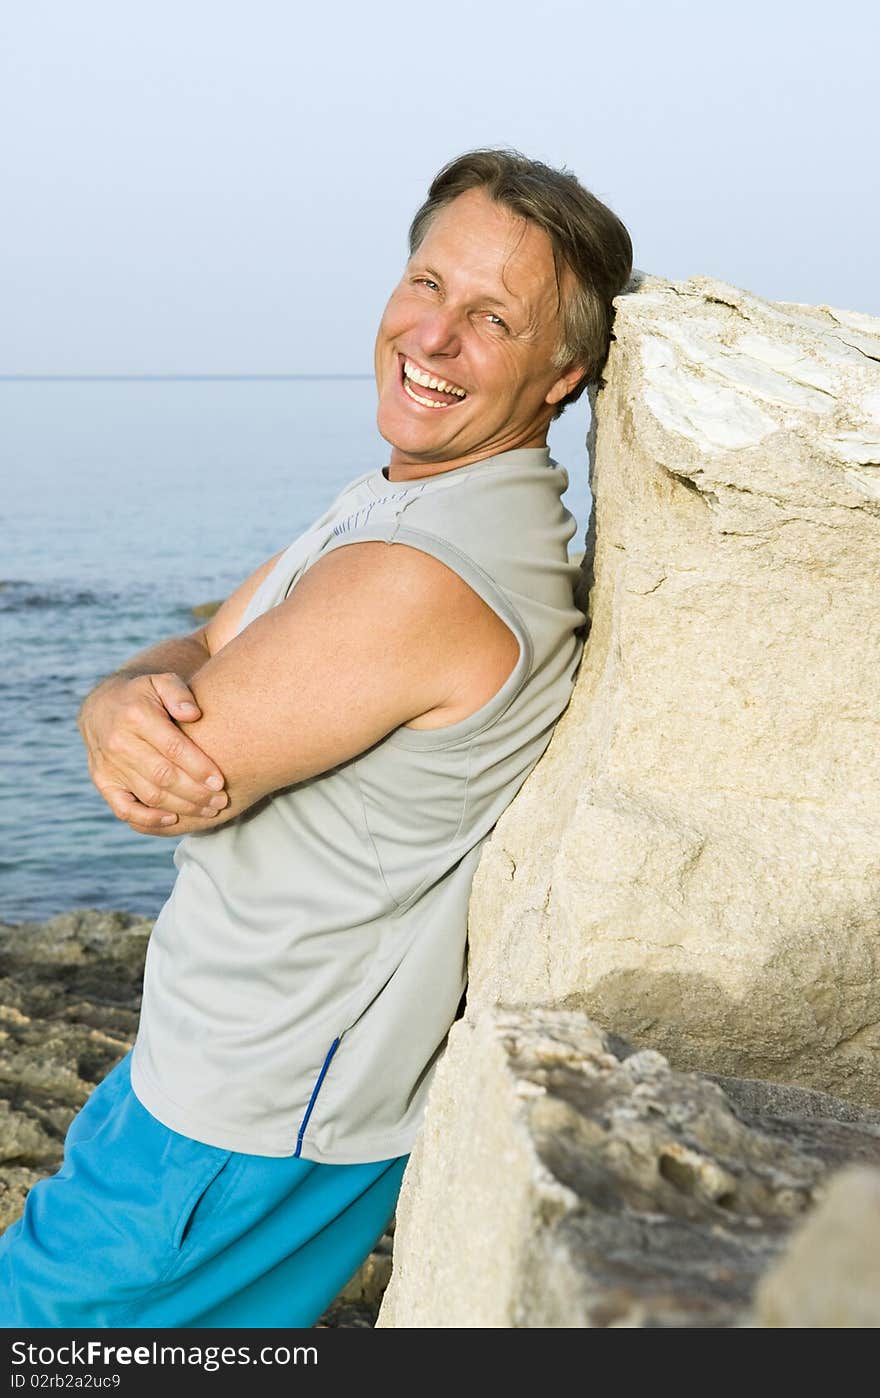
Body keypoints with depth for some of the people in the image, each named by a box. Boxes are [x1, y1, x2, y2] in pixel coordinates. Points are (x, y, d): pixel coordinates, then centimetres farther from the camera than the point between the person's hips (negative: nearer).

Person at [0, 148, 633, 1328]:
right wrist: (125, 709, -21)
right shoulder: (397, 501, 5)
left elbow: (181, 772, -25)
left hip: (253, 1130, -10)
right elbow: (187, 662, 1)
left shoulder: (423, 577, -30)